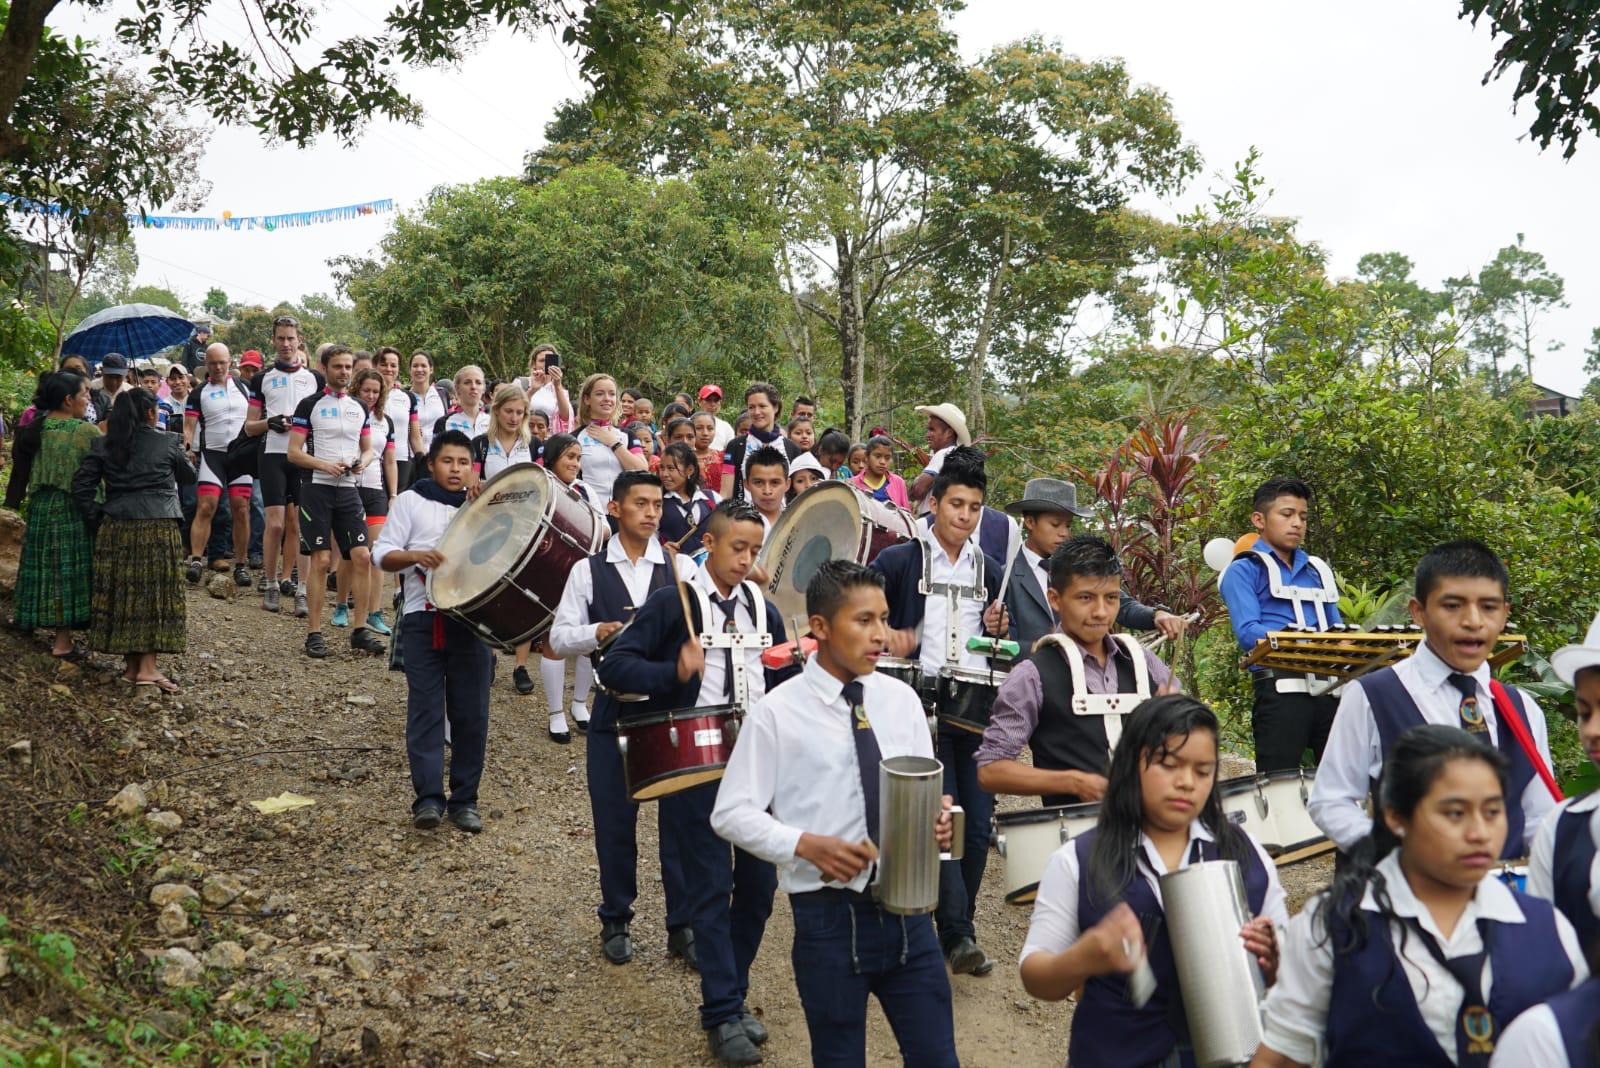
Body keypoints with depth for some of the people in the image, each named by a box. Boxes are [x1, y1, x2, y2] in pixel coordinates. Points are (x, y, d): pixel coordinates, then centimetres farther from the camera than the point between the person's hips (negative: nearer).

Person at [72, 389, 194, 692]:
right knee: (154, 593, 1)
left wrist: (96, 519, 7)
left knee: (122, 592, 9)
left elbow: (81, 485, 1)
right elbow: (189, 476, 15)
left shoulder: (102, 445, 6)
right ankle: (148, 667, -4)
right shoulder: (167, 443, 0)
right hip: (157, 527, -3)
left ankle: (131, 664, 14)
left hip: (116, 528, 3)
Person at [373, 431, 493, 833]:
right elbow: (382, 554, 5)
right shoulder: (411, 501, 10)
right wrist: (413, 555, -16)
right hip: (423, 618, -1)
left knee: (471, 712, 1)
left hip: (472, 618, 2)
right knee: (425, 707, -6)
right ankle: (428, 797, -4)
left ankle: (464, 799, 9)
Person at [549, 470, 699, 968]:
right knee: (614, 823, 9)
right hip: (615, 711, 0)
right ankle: (616, 922, 27)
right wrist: (599, 632, -17)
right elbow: (559, 637, 1)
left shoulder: (682, 567, 5)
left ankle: (683, 926, 15)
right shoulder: (588, 571, 4)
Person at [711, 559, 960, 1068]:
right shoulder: (777, 711, -8)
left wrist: (938, 819, -10)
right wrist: (806, 844, -20)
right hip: (828, 915, -3)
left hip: (908, 908, 3)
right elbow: (731, 813, -6)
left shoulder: (901, 700, 4)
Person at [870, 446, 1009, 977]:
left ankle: (954, 923, 20)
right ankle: (958, 934, -6)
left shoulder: (990, 569, 15)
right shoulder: (899, 560, 0)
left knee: (979, 823, 4)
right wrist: (886, 635, -15)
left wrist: (1000, 629, 2)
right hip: (923, 707, -4)